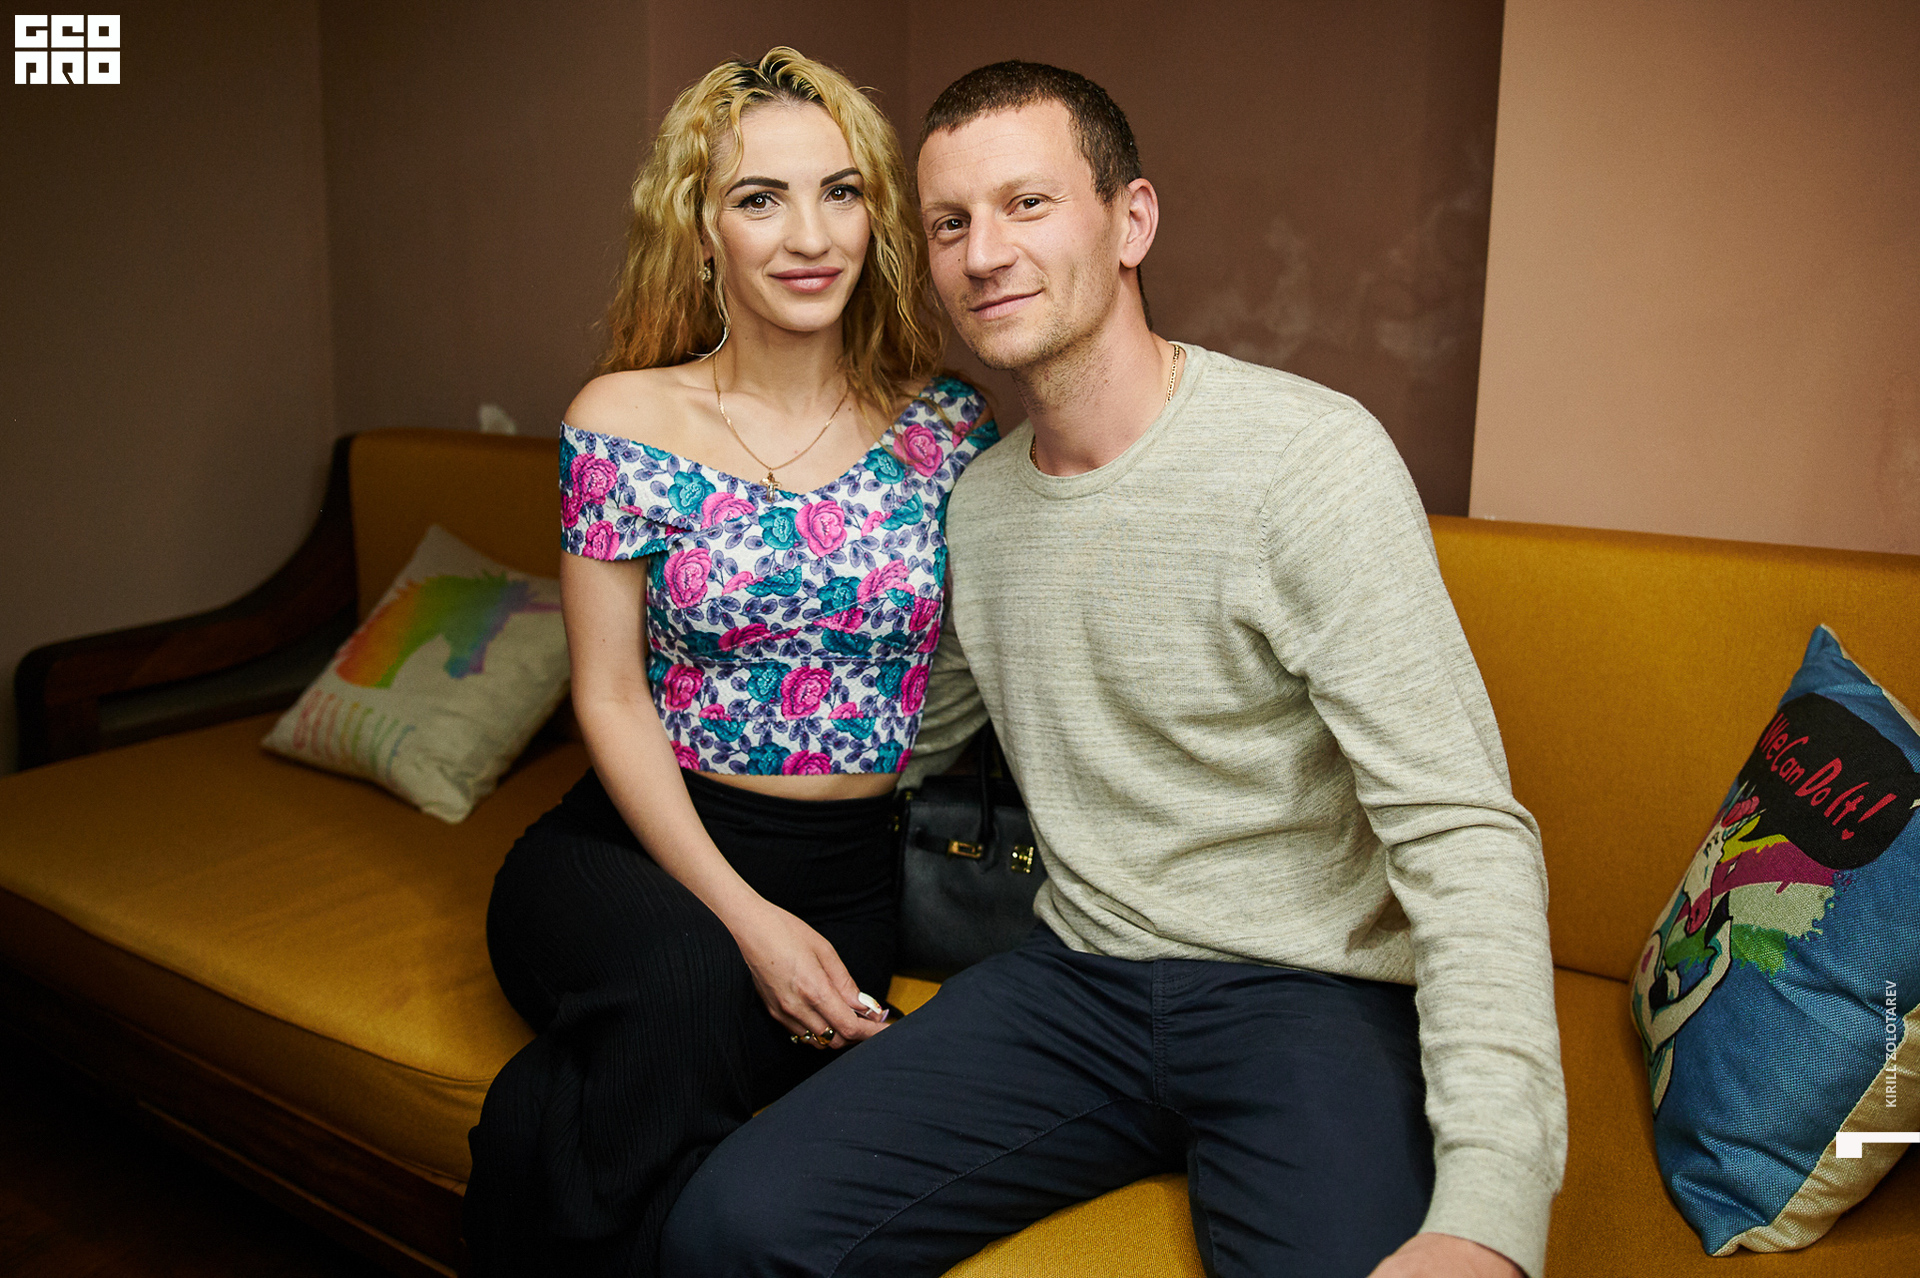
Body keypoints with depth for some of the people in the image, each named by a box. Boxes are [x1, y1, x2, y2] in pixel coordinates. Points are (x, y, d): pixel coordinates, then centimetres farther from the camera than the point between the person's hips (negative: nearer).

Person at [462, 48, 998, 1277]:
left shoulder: (948, 425, 2)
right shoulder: (624, 423, -2)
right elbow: (611, 698, -3)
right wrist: (741, 915, -15)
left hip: (853, 873, 0)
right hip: (645, 841, 1)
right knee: (682, 984, -33)